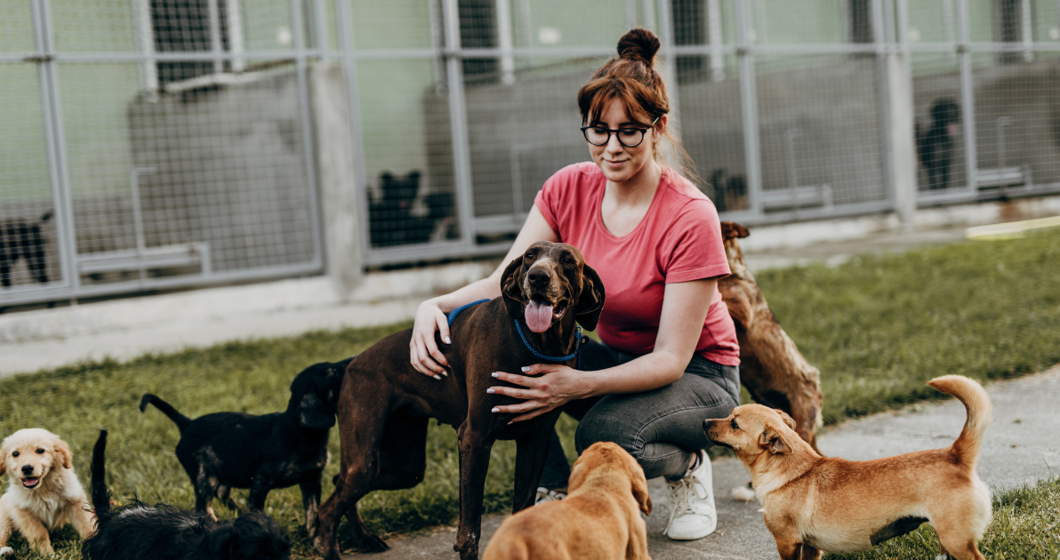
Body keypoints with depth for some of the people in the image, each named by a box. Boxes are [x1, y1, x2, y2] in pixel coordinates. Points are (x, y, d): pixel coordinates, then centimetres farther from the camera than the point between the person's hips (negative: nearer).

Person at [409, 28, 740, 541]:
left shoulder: (690, 218, -26)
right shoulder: (569, 189, -9)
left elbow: (671, 359, -26)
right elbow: (507, 281, -12)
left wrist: (580, 385, -42)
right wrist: (436, 305, -34)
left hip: (699, 377, -5)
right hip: (614, 358, 5)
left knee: (604, 434, -36)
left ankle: (688, 466, -1)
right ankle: (556, 490, -5)